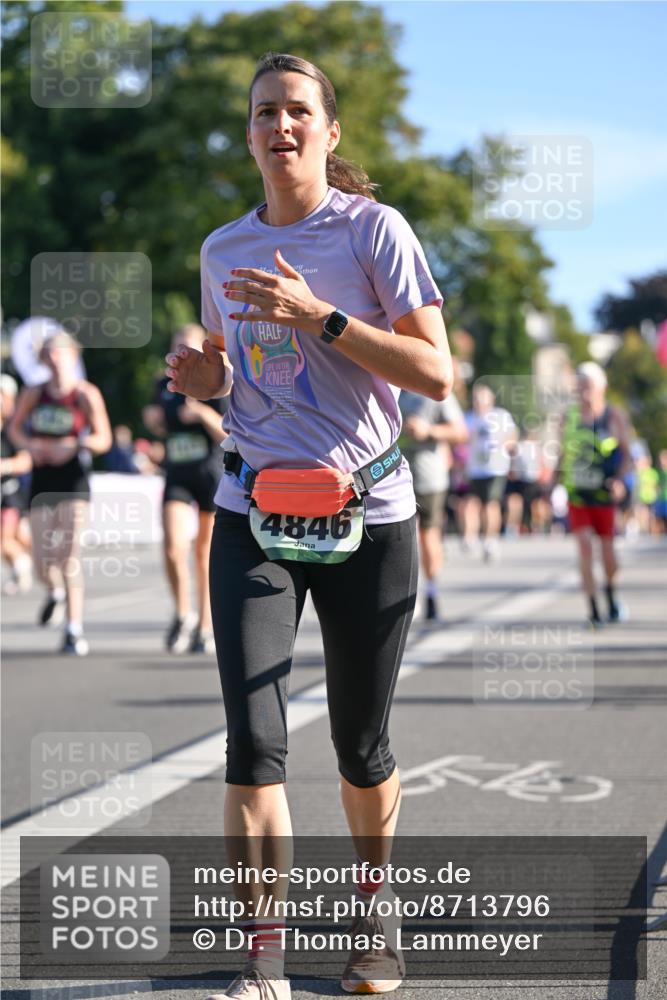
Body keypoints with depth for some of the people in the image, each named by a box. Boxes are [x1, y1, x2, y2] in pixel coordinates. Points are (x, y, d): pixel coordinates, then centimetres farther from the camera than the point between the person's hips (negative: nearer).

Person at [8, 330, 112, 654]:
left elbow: (104, 440, -4)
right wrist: (30, 444, -5)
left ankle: (74, 631, -10)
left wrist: (77, 445, -22)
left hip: (73, 479, -3)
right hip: (42, 479, 3)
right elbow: (15, 429, 16)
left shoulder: (87, 394, -5)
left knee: (69, 552, -13)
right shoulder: (33, 394, 4)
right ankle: (55, 592, 38)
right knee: (42, 561, 2)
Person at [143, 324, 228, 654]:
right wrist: (153, 421, 1)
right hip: (177, 476, 3)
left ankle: (205, 628, 17)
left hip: (213, 473, -3)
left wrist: (204, 414, -24)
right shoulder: (165, 387, 8)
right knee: (174, 548, -16)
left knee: (205, 554, 6)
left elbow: (230, 435, -9)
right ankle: (183, 614, 6)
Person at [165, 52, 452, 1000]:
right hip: (254, 520, 2)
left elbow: (437, 372, -11)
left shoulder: (374, 229, -4)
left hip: (367, 517, -2)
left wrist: (318, 315, -20)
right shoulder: (224, 249, 9)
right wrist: (198, 374, 0)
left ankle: (373, 913, 33)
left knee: (361, 746, 9)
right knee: (253, 744, -10)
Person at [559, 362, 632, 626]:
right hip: (577, 493, 1)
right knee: (584, 546, -11)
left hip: (605, 495, -1)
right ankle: (593, 609, -8)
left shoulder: (614, 417, -2)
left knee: (607, 548, 6)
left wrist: (619, 479, -19)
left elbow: (626, 454, -3)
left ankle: (611, 595, 36)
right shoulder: (568, 418, 5)